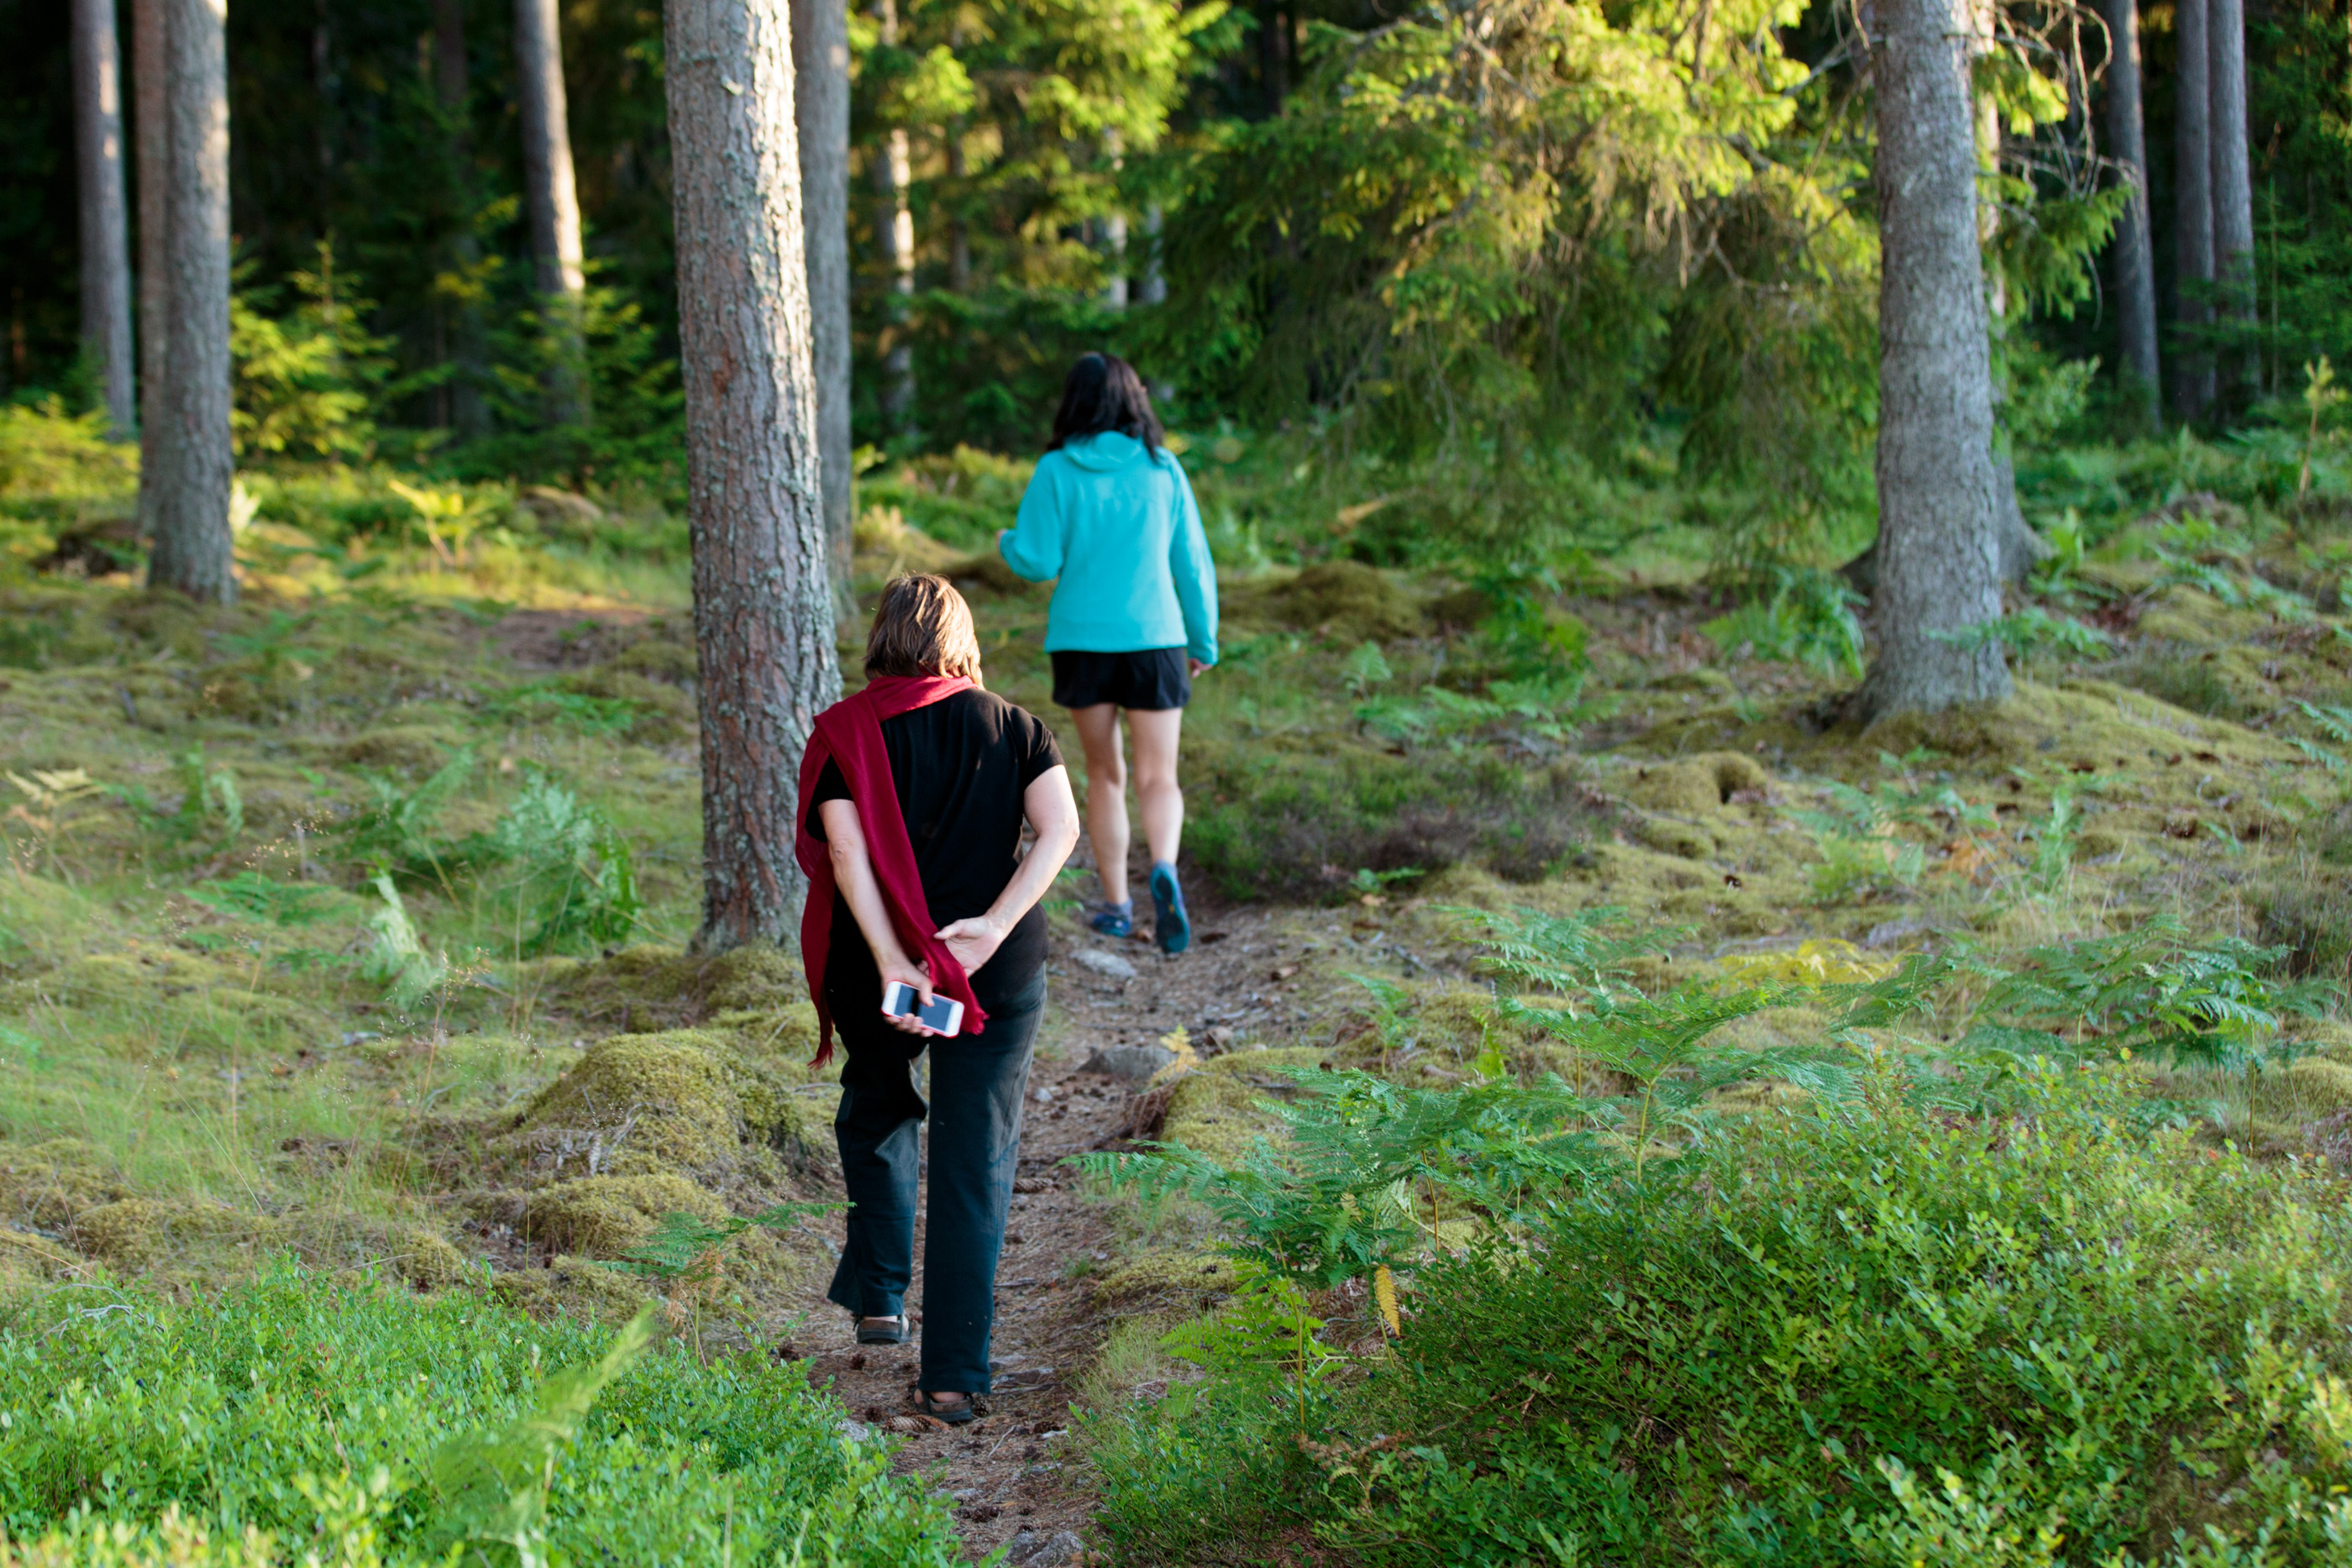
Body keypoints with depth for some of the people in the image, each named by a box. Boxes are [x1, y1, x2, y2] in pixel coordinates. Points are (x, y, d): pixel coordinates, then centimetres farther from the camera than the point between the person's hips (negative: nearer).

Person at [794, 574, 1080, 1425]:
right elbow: (1060, 828, -11)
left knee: (877, 1113, 30)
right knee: (976, 1162, 5)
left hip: (880, 975, 0)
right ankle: (955, 1376, 2)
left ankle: (878, 1295, 27)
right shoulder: (1012, 726, 3)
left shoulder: (846, 733, -3)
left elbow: (845, 852, -16)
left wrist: (892, 964, -22)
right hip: (1000, 973, 0)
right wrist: (995, 925, -17)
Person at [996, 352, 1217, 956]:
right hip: (1154, 638, 0)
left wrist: (1008, 543, 16)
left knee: (1105, 774, 17)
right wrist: (1203, 641, 15)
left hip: (1081, 640, 0)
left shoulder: (1057, 472, -5)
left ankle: (1116, 904, 20)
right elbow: (1192, 562, 4)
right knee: (1158, 780, 4)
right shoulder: (1163, 470, 0)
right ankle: (1164, 870, -25)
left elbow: (1038, 561, -7)